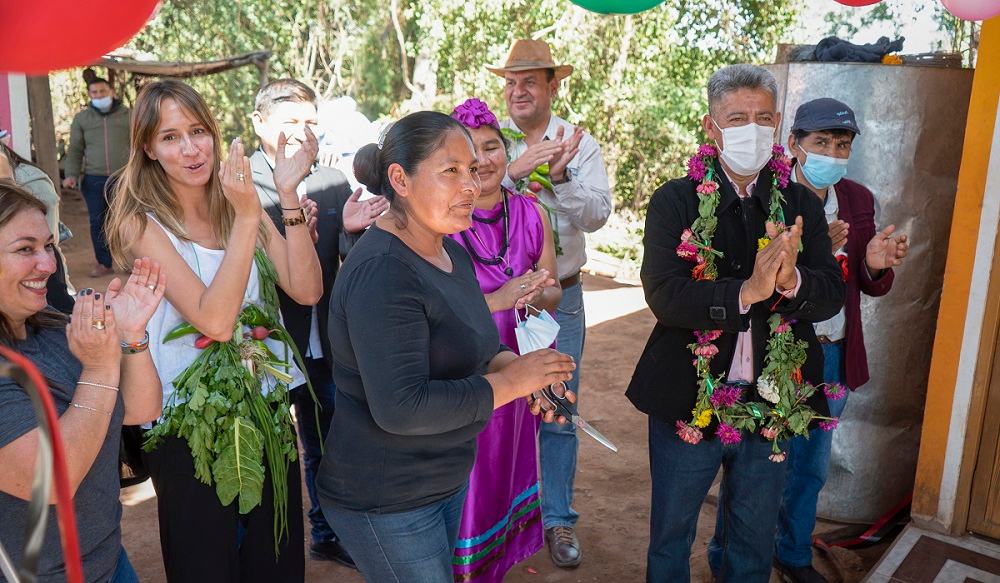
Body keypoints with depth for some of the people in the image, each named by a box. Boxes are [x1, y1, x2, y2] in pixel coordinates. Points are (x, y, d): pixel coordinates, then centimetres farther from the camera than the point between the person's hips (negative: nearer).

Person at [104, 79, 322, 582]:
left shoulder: (239, 204, 2)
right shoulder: (143, 223, -11)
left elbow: (306, 290, -11)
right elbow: (215, 319, -25)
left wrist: (287, 195, -17)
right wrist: (246, 218, -30)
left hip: (269, 409, 4)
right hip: (193, 424, -4)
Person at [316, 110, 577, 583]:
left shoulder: (451, 251, 3)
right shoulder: (381, 272, -26)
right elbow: (400, 408, -31)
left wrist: (509, 363, -7)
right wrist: (508, 383, -23)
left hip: (446, 480, 9)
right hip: (386, 503, -9)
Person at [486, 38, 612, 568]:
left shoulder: (580, 144, -1)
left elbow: (597, 214, -13)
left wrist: (559, 178, -29)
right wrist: (513, 171, -28)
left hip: (559, 296, 0)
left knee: (558, 415, 7)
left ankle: (557, 519, 24)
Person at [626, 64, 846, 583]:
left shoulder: (801, 205, 1)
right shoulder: (675, 201, -9)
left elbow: (831, 295, -8)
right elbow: (664, 296, -21)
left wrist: (791, 281, -29)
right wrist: (747, 292, -34)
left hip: (771, 402, 3)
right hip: (687, 401, -2)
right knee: (670, 537, 18)